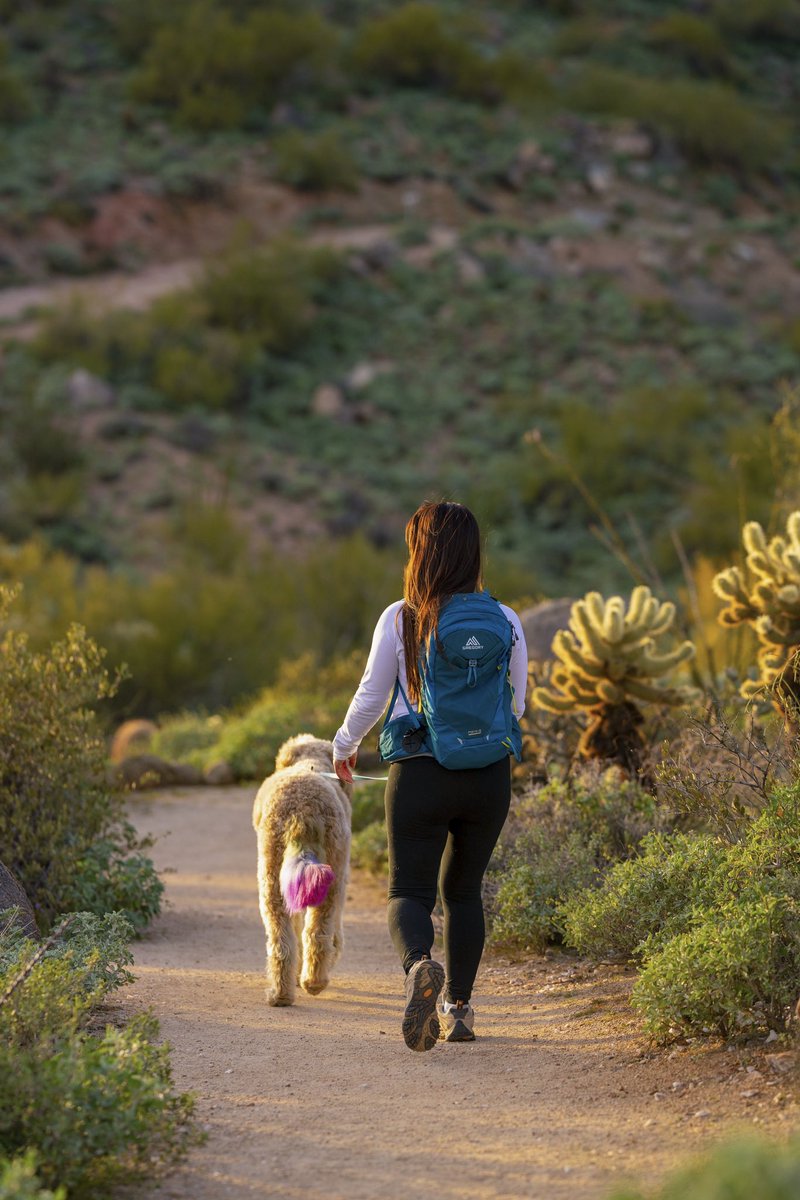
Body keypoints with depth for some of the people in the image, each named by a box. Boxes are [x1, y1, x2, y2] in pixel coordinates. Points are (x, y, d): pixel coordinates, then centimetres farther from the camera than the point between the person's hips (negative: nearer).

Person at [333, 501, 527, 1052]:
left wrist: (344, 747, 18)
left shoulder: (399, 619, -8)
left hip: (421, 774, -2)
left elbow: (371, 696, 0)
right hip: (490, 775, 3)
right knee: (464, 889, 19)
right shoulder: (505, 621, -2)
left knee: (410, 890, 4)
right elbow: (516, 706, 7)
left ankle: (420, 965, -27)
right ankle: (459, 1007, 19)